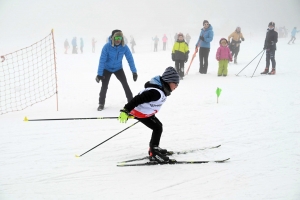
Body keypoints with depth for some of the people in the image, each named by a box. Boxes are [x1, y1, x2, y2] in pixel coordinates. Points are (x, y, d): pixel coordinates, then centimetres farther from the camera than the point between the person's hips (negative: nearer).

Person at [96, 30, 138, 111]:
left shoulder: (124, 47, -21)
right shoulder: (107, 47, -28)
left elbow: (130, 59, -14)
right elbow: (102, 60, -27)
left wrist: (134, 72, -16)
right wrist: (99, 74, -29)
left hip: (118, 68, 2)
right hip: (107, 69, -2)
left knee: (125, 85, -3)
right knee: (104, 86, -5)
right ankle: (101, 104, 14)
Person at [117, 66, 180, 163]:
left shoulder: (163, 89, -1)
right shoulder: (156, 92, -32)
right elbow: (138, 99, -35)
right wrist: (126, 111, -35)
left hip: (146, 112, 10)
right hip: (140, 113, -10)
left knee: (158, 126, 18)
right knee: (157, 128, -9)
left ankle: (154, 148, 32)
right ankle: (154, 154, -6)